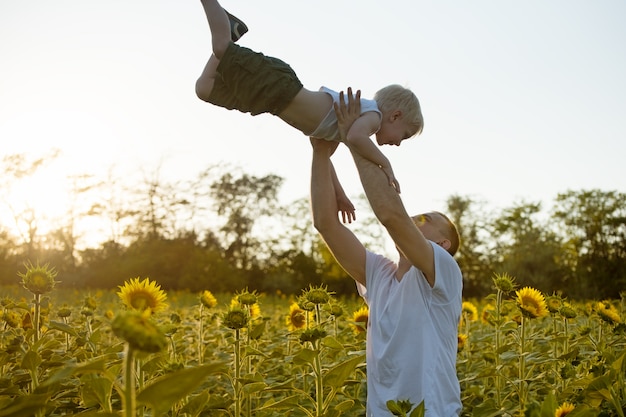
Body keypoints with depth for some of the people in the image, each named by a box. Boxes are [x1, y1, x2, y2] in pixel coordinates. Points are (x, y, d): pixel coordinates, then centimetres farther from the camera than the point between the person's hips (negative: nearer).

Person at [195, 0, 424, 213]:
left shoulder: (353, 117, 22)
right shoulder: (373, 115, -5)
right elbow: (355, 137, -29)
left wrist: (339, 194, 30)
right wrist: (385, 163, -17)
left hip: (277, 93, 8)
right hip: (277, 82, -8)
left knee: (204, 88, 17)